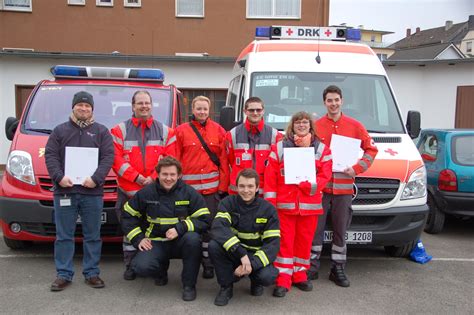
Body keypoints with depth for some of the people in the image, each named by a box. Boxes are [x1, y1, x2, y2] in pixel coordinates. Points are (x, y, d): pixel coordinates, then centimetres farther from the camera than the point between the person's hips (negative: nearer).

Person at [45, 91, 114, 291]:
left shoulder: (101, 131, 9)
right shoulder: (60, 131, 12)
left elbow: (108, 157, -1)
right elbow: (50, 156, 3)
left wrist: (96, 178, -15)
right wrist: (59, 177, -13)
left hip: (92, 192, 0)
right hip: (64, 191, 1)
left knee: (92, 236, 6)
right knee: (64, 236, 6)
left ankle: (91, 273, 17)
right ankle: (64, 274, 15)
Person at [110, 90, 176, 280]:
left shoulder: (165, 131, 9)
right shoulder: (120, 130, 5)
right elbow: (116, 159, -3)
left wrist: (154, 177, -11)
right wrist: (136, 177, -13)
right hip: (128, 191, -1)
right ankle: (130, 267, 20)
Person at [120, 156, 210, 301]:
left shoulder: (189, 193, -8)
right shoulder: (146, 193, -2)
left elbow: (204, 220, -12)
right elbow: (127, 215, 8)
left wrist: (180, 228, -25)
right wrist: (138, 238, -3)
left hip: (181, 242, -1)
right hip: (156, 242, 1)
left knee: (193, 238, -35)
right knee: (141, 267, -27)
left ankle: (189, 285, -13)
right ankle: (161, 270, 14)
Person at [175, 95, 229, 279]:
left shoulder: (218, 130, 6)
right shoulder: (181, 131, 5)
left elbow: (224, 159, 4)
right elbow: (175, 160, 3)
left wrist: (223, 186, -1)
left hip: (212, 186, 0)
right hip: (188, 186, 0)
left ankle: (208, 264, 15)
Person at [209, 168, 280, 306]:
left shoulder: (268, 209, -9)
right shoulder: (228, 203, -9)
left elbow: (273, 243, -14)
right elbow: (218, 228, -27)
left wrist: (252, 263, -30)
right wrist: (241, 253, -40)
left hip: (256, 255, -1)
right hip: (232, 254, 1)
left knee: (268, 276, -31)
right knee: (214, 245, -29)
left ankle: (256, 281, 9)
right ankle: (226, 286, -6)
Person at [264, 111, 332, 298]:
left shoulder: (322, 149, 8)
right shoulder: (279, 147, 4)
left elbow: (325, 175, -1)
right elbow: (270, 176, -1)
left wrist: (311, 185, -19)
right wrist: (270, 201, -9)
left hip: (309, 206, 2)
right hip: (284, 205, -2)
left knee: (304, 241, 10)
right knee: (284, 241, -1)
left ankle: (299, 275, 26)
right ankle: (283, 279, 5)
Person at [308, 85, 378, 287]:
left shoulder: (355, 126, 5)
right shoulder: (315, 126, 3)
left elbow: (371, 149, 9)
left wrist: (357, 168, -3)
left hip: (343, 187, 1)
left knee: (340, 230, 9)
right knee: (316, 228, 4)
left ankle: (338, 269, 22)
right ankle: (312, 267, 16)